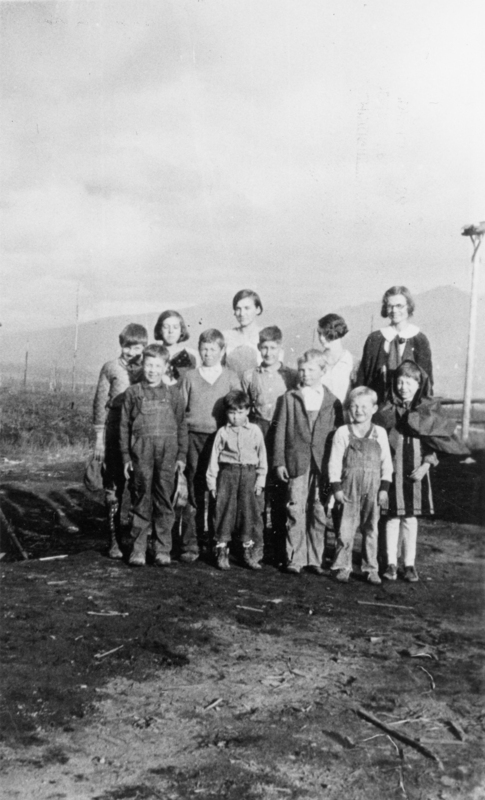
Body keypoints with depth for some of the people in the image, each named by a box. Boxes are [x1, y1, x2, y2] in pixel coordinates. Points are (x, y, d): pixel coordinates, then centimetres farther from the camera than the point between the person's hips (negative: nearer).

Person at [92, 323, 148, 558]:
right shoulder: (111, 368, 3)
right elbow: (100, 404, 3)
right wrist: (99, 438, 0)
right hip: (115, 435, -1)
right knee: (114, 488, 1)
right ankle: (115, 540, 9)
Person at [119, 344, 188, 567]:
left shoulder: (173, 394, 10)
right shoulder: (132, 392, 7)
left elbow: (182, 425, 11)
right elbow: (125, 425, 8)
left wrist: (182, 455, 6)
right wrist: (126, 456, 3)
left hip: (167, 452, 1)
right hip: (141, 450, -1)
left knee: (164, 500, 3)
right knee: (141, 500, 3)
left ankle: (163, 548, 11)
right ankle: (138, 548, 10)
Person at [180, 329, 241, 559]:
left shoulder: (231, 378, 8)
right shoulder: (189, 377, 10)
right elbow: (180, 410, 9)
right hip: (194, 438, 0)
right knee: (194, 494, 0)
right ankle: (190, 545, 5)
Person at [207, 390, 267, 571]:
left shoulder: (255, 431, 4)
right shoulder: (223, 432, 2)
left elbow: (262, 456, 7)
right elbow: (214, 457, 4)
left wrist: (260, 480, 2)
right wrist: (212, 482, 1)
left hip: (249, 474, 1)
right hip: (227, 473, -1)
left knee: (248, 510, 4)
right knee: (225, 510, 0)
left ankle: (248, 552, 15)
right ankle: (221, 552, 9)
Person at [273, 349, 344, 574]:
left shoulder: (332, 402, 8)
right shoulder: (290, 398, 8)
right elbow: (280, 431, 6)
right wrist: (279, 461, 0)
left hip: (323, 465, 1)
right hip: (297, 463, 0)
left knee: (319, 513, 4)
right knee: (295, 511, -3)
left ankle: (315, 559, 14)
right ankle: (295, 559, 5)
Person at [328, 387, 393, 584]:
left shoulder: (380, 433, 4)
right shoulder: (343, 433, -2)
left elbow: (386, 463, 7)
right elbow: (334, 463, -2)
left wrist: (384, 488, 1)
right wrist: (336, 488, -6)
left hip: (373, 490, 2)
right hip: (349, 488, -2)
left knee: (371, 530, 9)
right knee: (346, 529, 0)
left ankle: (371, 568, 19)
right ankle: (342, 567, 12)